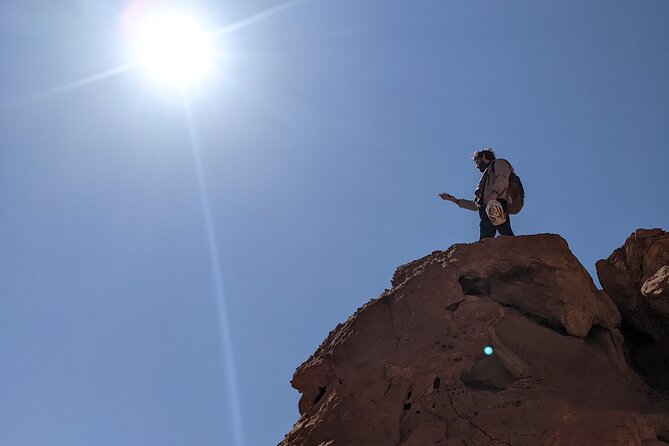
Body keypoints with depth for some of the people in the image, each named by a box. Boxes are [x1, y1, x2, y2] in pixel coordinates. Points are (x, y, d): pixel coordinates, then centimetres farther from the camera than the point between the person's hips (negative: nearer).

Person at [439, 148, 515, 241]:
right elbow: (475, 205, 39)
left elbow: (503, 179, -5)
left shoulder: (499, 163, 21)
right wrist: (454, 200, 41)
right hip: (487, 211, 7)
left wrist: (495, 192, -24)